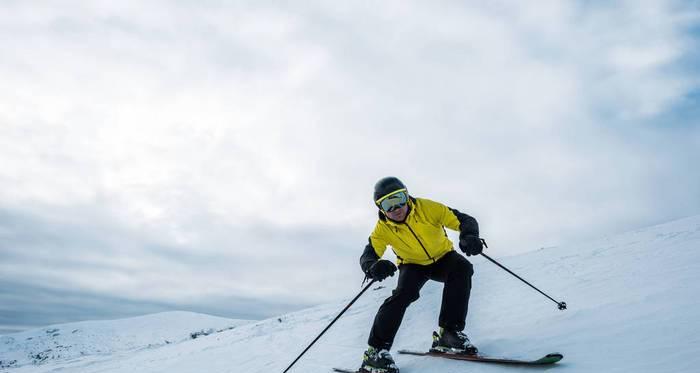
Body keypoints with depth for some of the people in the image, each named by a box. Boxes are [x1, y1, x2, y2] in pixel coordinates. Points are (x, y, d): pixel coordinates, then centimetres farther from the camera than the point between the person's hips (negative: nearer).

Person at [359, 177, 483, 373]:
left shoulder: (427, 208, -25)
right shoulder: (383, 228, -19)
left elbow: (465, 221, -25)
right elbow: (367, 257, -24)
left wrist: (469, 237, -49)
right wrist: (374, 267, -49)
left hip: (442, 258, 0)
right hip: (413, 265, 0)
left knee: (462, 268, -31)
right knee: (404, 294, -29)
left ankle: (448, 332, -22)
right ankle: (375, 351, -18)